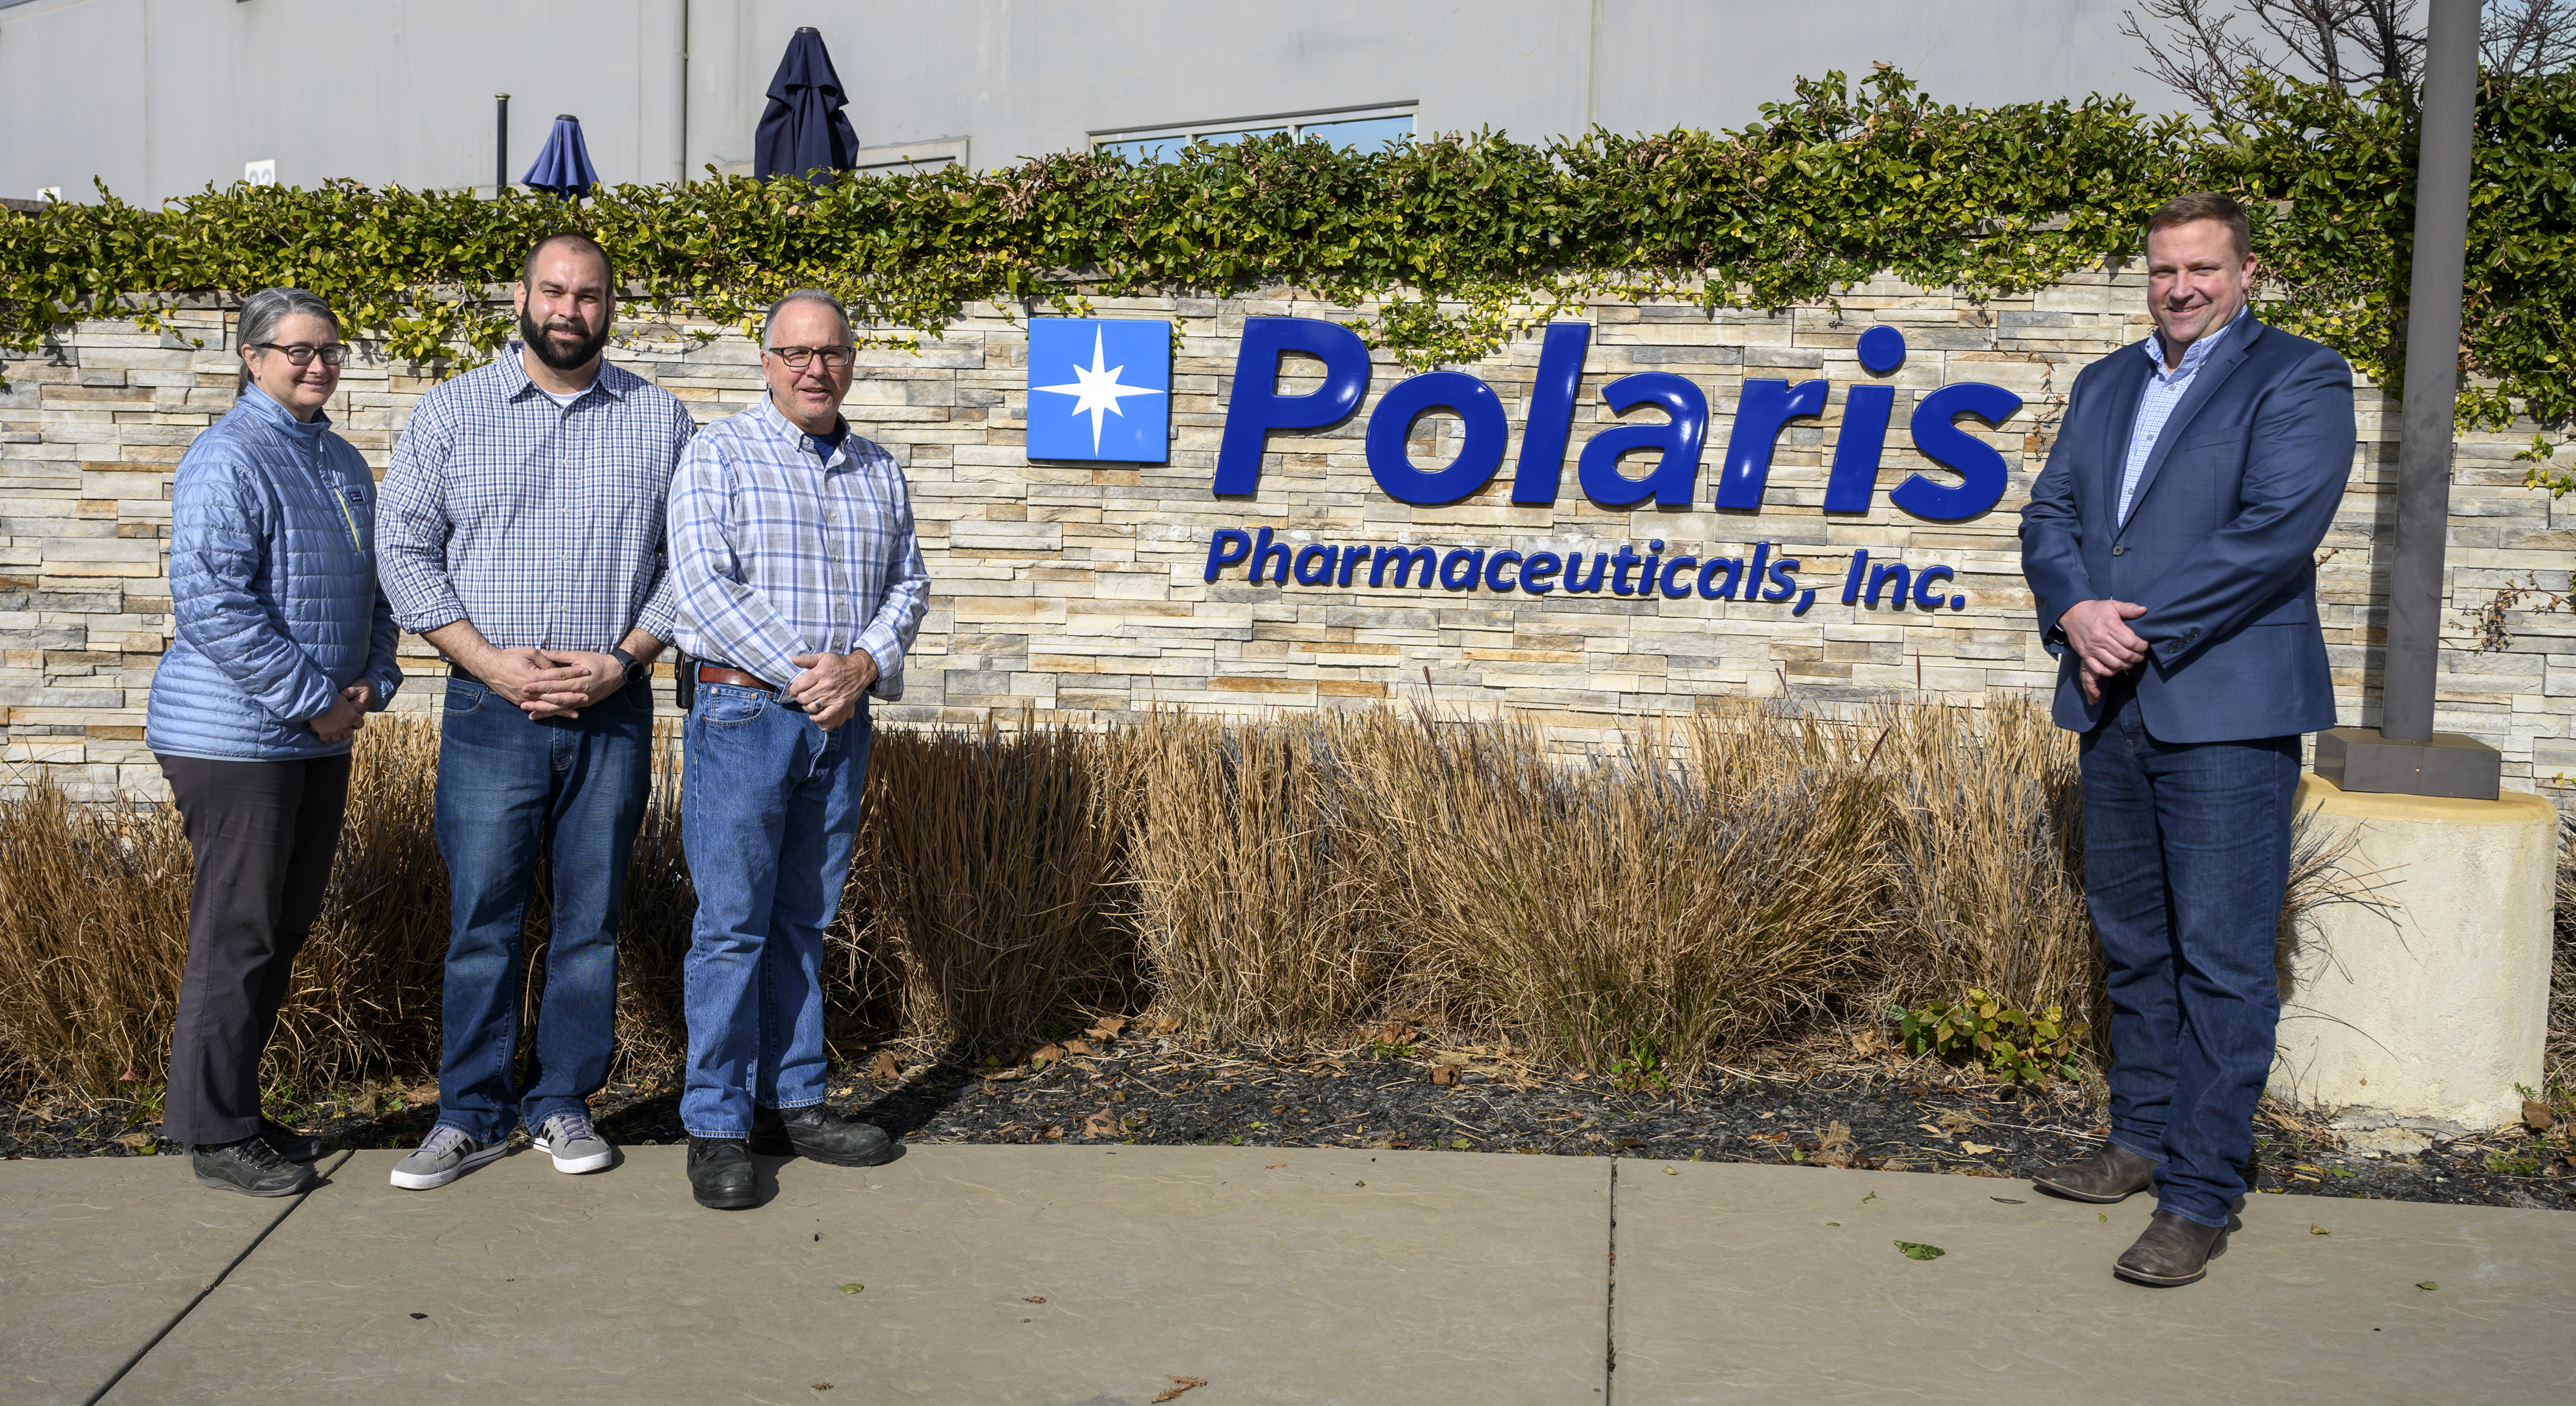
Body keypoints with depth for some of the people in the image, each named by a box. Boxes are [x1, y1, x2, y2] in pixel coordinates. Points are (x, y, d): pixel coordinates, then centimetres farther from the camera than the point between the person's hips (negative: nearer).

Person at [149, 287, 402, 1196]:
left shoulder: (343, 463, 14)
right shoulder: (227, 460, -12)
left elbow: (372, 586, 21)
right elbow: (212, 605, -20)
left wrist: (371, 681, 4)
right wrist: (313, 699, -18)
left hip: (320, 738, 9)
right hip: (235, 736, -9)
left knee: (286, 926, 14)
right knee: (237, 932, -3)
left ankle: (237, 1107, 26)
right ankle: (216, 1132, 8)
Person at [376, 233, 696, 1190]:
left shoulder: (660, 420, 7)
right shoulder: (450, 413, 5)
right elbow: (406, 549, 2)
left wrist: (624, 659, -8)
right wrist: (490, 661, -9)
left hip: (613, 712, 1)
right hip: (488, 708, -1)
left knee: (591, 914, 7)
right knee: (481, 918, 2)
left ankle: (563, 1103, 19)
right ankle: (473, 1115, 14)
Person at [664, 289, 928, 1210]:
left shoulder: (879, 472, 14)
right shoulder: (720, 455, -2)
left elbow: (907, 585, 13)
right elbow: (705, 588, -11)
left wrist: (863, 665, -6)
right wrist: (801, 673, -15)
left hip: (842, 717, 5)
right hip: (744, 711, -5)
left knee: (805, 919, 11)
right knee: (732, 920, -4)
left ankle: (792, 1103, 19)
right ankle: (717, 1125, 3)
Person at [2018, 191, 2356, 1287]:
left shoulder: (2299, 381, -2)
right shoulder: (2104, 386, 18)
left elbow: (2276, 533, -15)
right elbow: (2049, 515, 11)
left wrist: (2140, 623, -15)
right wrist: (2074, 612, -9)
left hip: (2226, 709, -6)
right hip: (2113, 704, 7)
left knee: (2220, 957, -4)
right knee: (2133, 940, 15)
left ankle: (2201, 1195, 1)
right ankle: (2144, 1138, 29)